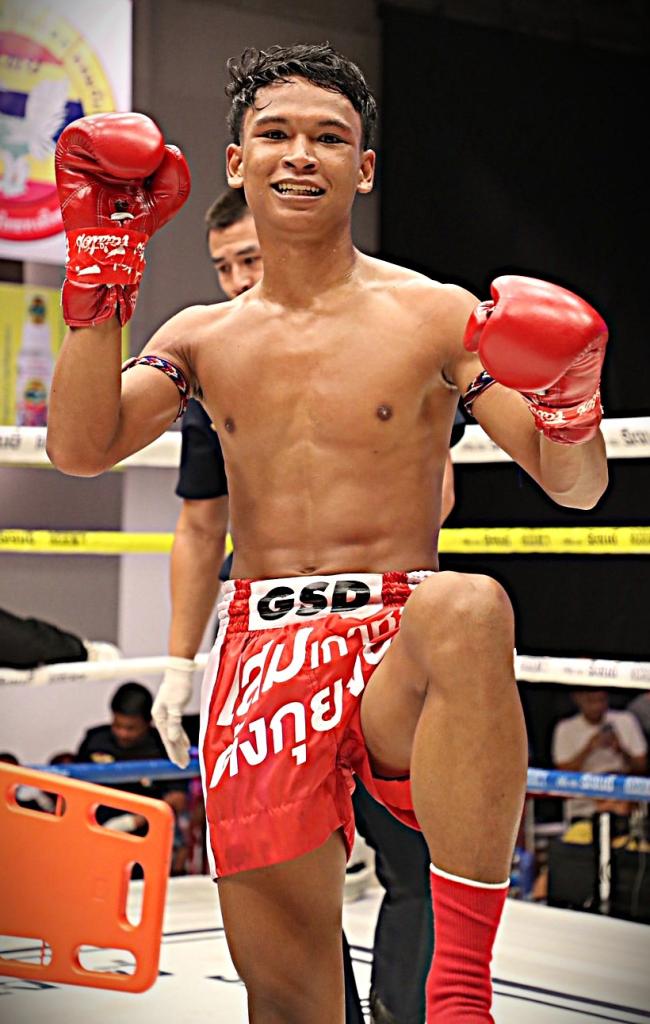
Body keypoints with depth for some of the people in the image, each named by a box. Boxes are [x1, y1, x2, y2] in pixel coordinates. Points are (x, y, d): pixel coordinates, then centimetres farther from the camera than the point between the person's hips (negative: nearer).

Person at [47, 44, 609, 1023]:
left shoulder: (434, 315, 5)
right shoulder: (202, 337, 14)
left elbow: (577, 487, 3)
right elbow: (81, 448, -1)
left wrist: (568, 406, -20)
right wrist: (102, 268, -3)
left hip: (401, 643, -3)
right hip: (261, 649, 3)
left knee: (469, 607, -39)